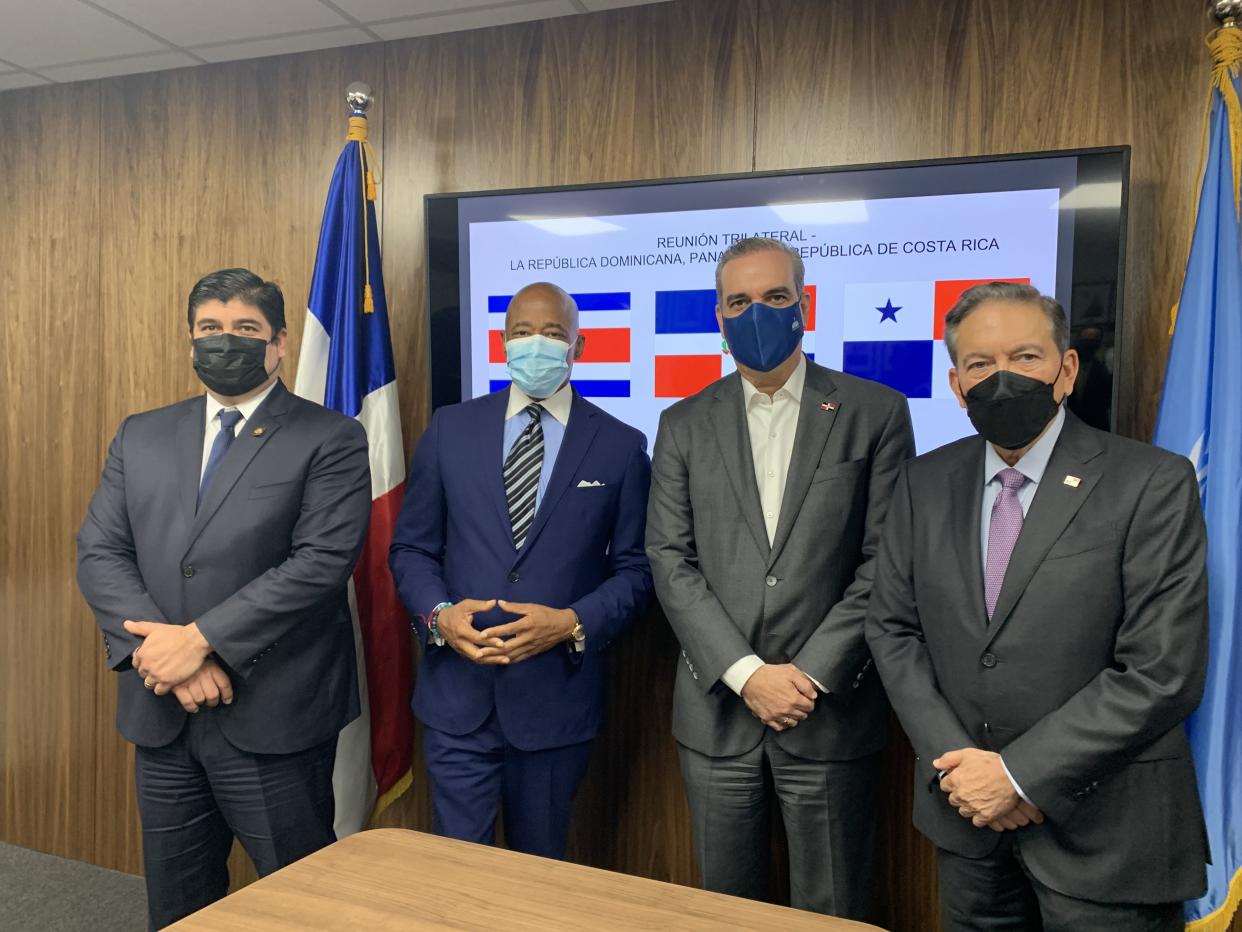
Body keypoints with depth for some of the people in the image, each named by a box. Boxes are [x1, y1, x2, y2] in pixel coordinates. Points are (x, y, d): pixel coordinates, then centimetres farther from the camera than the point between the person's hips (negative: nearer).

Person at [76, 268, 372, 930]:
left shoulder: (329, 440, -6)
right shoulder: (140, 437, 10)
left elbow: (322, 561, -16)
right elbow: (98, 553, 4)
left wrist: (200, 638, -18)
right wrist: (157, 646, -12)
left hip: (272, 717, -5)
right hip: (160, 714, 5)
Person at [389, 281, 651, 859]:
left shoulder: (620, 445, -1)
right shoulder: (450, 428, 3)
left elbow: (633, 568, 1)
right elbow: (411, 548, 6)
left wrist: (574, 623, -15)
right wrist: (438, 613, -13)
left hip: (558, 695, 0)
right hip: (458, 691, 1)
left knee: (540, 871, 18)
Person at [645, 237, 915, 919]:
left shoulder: (874, 412, 0)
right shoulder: (684, 425, 5)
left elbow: (886, 559, -4)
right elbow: (671, 562, -1)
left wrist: (811, 674, -11)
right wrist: (746, 674, -10)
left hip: (830, 710, -1)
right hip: (718, 709, 2)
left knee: (830, 913, 12)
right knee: (725, 908, 16)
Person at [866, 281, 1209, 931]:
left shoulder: (1153, 484, -12)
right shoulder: (925, 484, 0)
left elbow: (1162, 673, -17)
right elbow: (892, 629, 2)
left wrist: (1019, 773, -16)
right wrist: (956, 760, -9)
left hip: (1104, 830, -3)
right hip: (966, 812, 4)